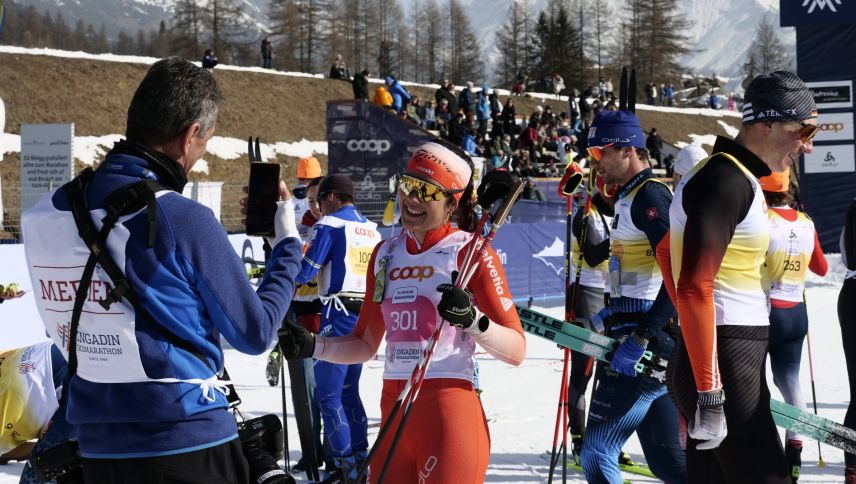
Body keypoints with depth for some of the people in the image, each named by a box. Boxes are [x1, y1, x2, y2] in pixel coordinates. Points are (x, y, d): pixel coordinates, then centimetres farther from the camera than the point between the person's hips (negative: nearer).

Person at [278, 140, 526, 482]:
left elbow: (516, 350, -9)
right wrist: (313, 346, 5)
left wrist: (472, 321, -26)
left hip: (449, 407, -6)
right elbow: (366, 344, 21)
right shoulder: (386, 254, 14)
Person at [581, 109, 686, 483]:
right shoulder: (632, 198, 19)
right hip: (640, 336, 11)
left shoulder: (649, 195, -12)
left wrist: (642, 335, -26)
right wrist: (614, 314, 23)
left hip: (645, 343, -11)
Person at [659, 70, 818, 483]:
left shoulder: (735, 177, 17)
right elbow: (695, 288, -21)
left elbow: (667, 251, 30)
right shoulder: (726, 182, -14)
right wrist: (709, 394, -23)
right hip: (724, 365, -10)